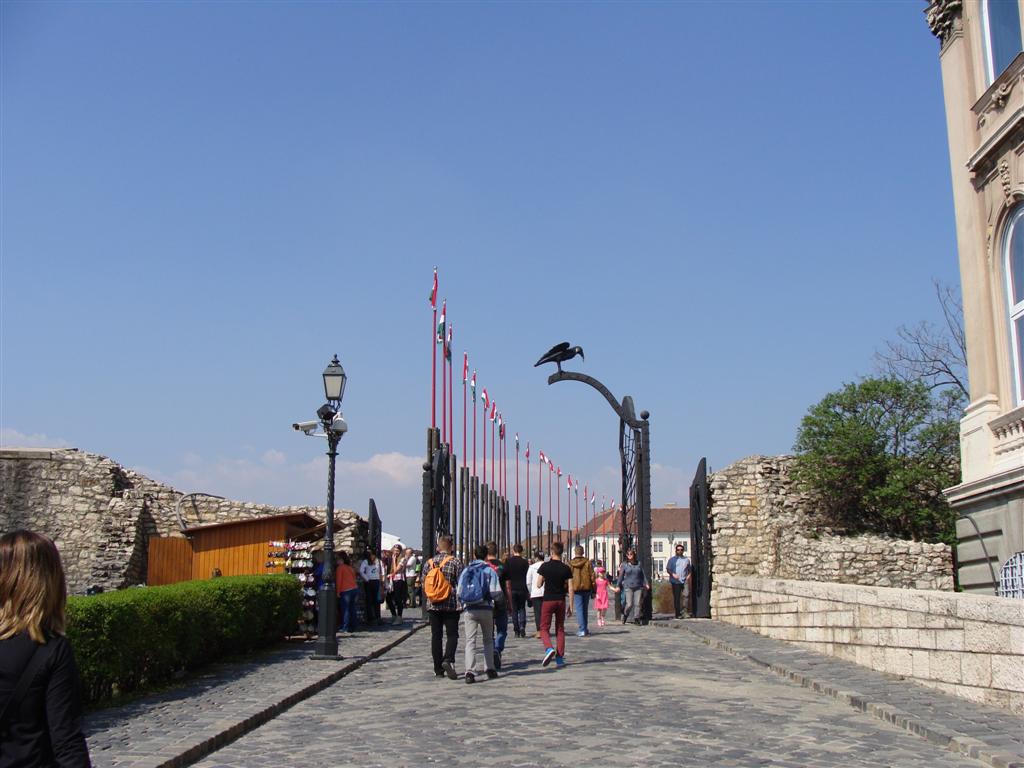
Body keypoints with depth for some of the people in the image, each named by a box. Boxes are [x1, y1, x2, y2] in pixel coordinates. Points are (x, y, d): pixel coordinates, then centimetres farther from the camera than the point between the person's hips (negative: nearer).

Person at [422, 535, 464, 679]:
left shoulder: (428, 563, 6)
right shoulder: (455, 562, -5)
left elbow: (424, 585, 9)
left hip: (433, 606, 3)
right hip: (451, 605, -3)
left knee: (436, 636, 8)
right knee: (452, 635, 3)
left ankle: (438, 669, 9)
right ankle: (448, 660, -20)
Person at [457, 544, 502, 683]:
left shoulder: (466, 570, 8)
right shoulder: (490, 570, 0)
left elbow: (459, 592, 8)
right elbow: (496, 592, -8)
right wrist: (495, 598, 14)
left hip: (469, 609, 1)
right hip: (485, 608, -1)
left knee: (470, 641, -3)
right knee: (488, 640, 16)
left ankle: (470, 671, -16)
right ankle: (490, 669, 16)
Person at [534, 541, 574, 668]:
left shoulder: (545, 566, -7)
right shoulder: (566, 568, -1)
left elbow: (538, 584, -4)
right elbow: (570, 588, -3)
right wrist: (571, 606, 3)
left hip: (548, 600, -2)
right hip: (561, 601, 2)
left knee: (544, 628, 5)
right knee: (560, 629, 11)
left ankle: (549, 649, -21)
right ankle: (560, 658, 8)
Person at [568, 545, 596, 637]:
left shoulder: (570, 563, -2)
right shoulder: (588, 562, 1)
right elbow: (592, 575, 0)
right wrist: (594, 590, 5)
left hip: (576, 588, -2)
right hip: (587, 588, 2)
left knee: (579, 609, -1)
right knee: (585, 609, 16)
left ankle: (582, 630, -8)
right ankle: (584, 629, 24)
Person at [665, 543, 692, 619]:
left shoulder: (686, 559, 16)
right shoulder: (672, 559, 9)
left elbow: (690, 569, 21)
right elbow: (668, 569, 6)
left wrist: (689, 575, 0)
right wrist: (673, 574, -13)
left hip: (685, 581, 1)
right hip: (675, 581, -1)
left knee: (686, 594, -17)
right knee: (676, 598, -2)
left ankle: (684, 611, -11)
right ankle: (678, 614, 4)